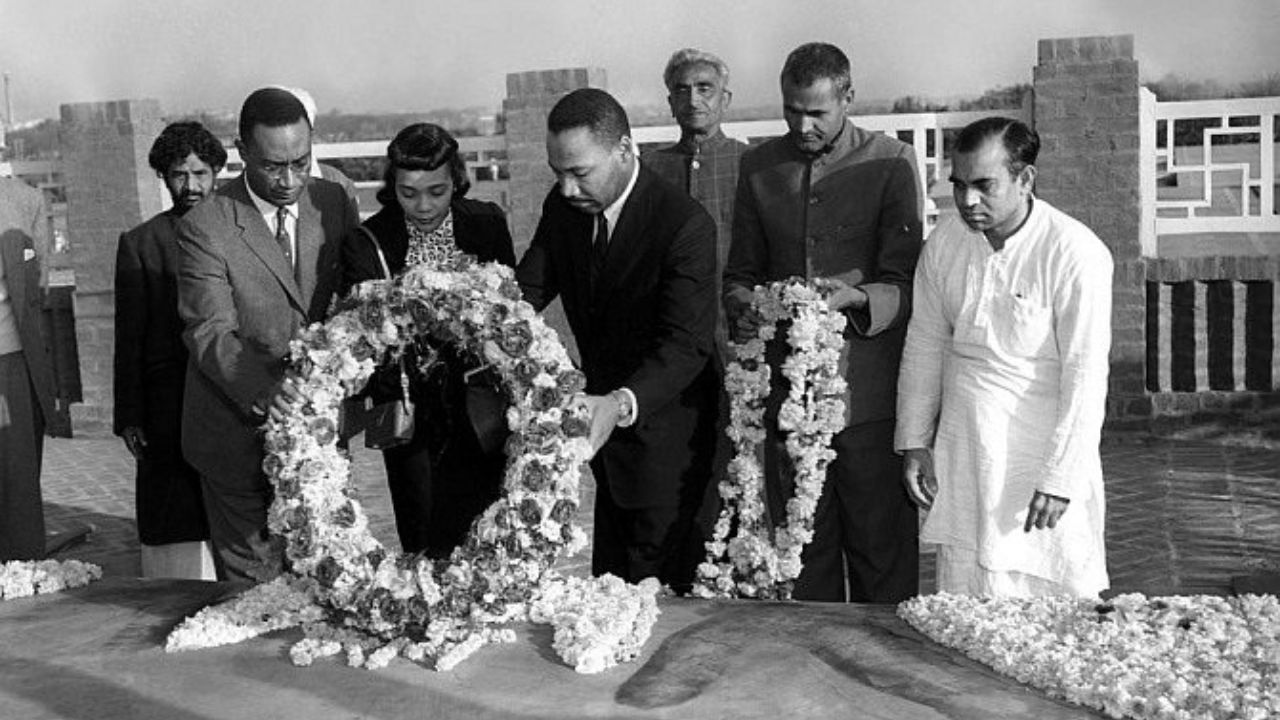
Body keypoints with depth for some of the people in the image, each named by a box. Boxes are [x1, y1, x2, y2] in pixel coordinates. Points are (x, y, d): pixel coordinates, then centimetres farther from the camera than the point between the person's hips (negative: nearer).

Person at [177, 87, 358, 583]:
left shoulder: (336, 204, 0)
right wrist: (261, 388, -37)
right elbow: (210, 332, -18)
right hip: (240, 430, -3)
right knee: (250, 580, 7)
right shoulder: (204, 226, -13)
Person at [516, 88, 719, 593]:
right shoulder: (562, 207, -4)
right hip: (601, 416, 7)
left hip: (662, 429, -6)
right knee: (606, 575, 19)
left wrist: (622, 405, -47)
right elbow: (528, 290, -2)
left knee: (658, 587, 2)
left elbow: (686, 343, -31)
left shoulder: (686, 225, -25)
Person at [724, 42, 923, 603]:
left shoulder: (890, 164, 0)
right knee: (802, 551, 9)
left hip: (868, 395, -3)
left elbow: (905, 284, -4)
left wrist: (854, 298, -24)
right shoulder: (759, 166, 11)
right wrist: (743, 307, -6)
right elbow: (741, 272, 16)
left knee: (881, 552, 0)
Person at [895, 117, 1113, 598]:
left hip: (1044, 452, -4)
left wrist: (1060, 479, -16)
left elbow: (1084, 377, -14)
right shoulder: (943, 244, 2)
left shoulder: (1077, 254, -13)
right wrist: (914, 441, 9)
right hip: (961, 460, 4)